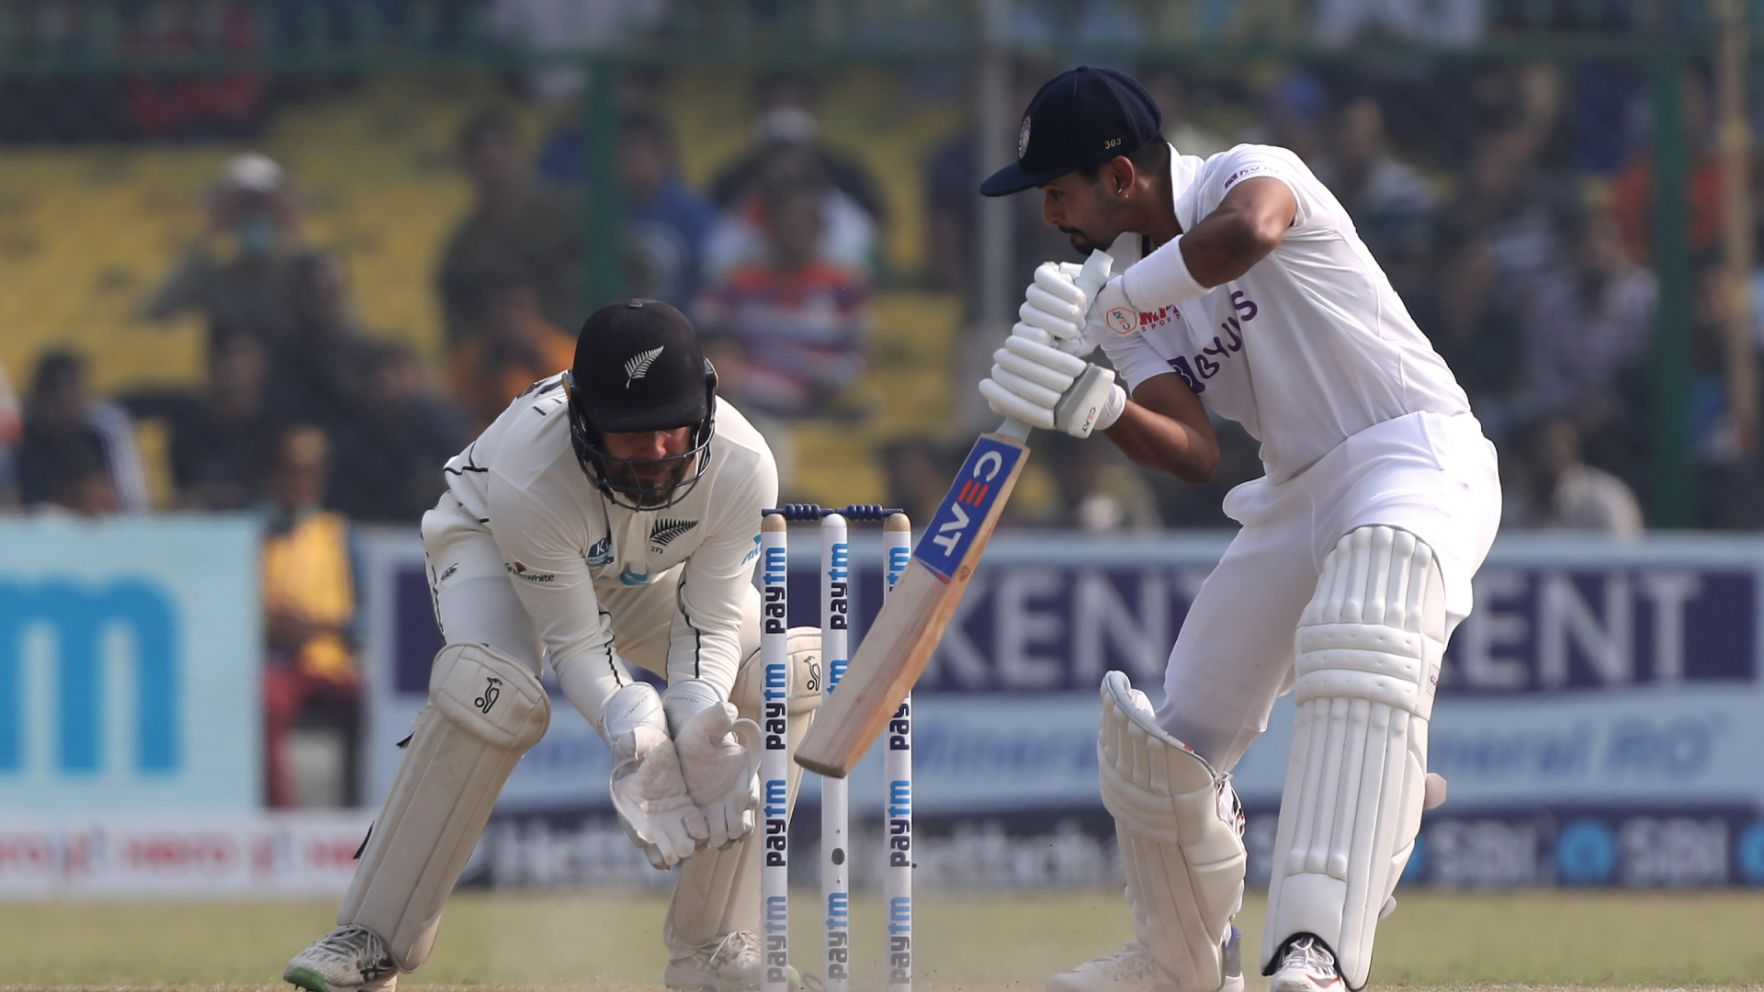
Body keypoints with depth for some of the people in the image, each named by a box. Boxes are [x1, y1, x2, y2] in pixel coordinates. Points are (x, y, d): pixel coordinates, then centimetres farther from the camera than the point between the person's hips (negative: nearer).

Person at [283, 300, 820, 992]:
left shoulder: (742, 468, -34)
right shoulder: (528, 474, -42)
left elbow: (711, 623, -24)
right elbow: (576, 643, -34)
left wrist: (697, 716, -44)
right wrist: (634, 731, -52)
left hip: (647, 575, 4)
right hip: (490, 541, -4)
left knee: (788, 670, -18)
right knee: (490, 691, -36)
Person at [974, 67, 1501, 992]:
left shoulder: (1250, 174, -13)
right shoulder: (1133, 298, 7)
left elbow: (1247, 232, -40)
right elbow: (1192, 452, -5)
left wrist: (1101, 309, -27)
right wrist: (1096, 406, -26)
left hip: (1418, 458, -8)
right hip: (1297, 494, 8)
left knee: (1359, 652, -37)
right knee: (1164, 741, 9)